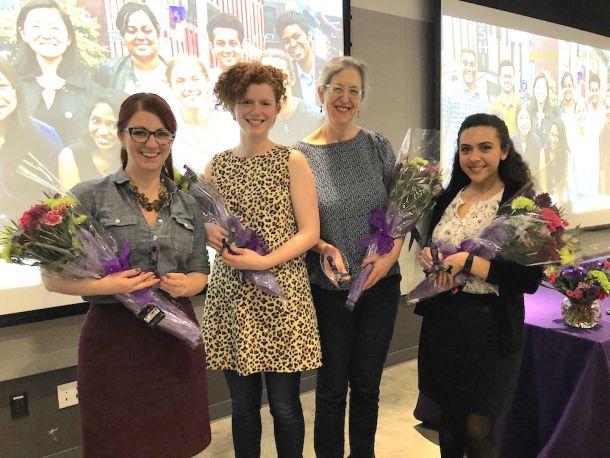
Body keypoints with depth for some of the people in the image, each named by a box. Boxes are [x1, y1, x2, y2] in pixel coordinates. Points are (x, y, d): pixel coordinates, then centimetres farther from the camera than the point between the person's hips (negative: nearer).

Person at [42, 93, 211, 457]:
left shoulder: (187, 205, 7)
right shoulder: (90, 196, -5)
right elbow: (53, 277, -5)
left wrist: (186, 284, -10)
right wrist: (105, 286, -22)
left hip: (177, 337, 4)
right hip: (114, 340, -3)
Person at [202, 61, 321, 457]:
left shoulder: (292, 162, 0)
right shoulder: (216, 166, 8)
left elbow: (310, 232, -5)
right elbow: (203, 225, 16)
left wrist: (264, 262, -17)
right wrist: (211, 235, -7)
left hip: (282, 294, -2)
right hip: (231, 295, 3)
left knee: (285, 405, 7)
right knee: (243, 405, 12)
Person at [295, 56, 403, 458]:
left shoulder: (378, 146, 1)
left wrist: (391, 255, -11)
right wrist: (323, 248, -19)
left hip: (380, 283, 2)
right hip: (328, 288, -2)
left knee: (367, 385, 16)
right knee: (332, 387, 11)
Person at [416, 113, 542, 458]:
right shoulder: (448, 197, 5)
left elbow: (530, 280, -17)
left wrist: (468, 261, -22)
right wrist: (426, 257, -5)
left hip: (489, 328, -5)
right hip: (441, 321, 5)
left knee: (477, 429, 8)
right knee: (448, 420, 18)